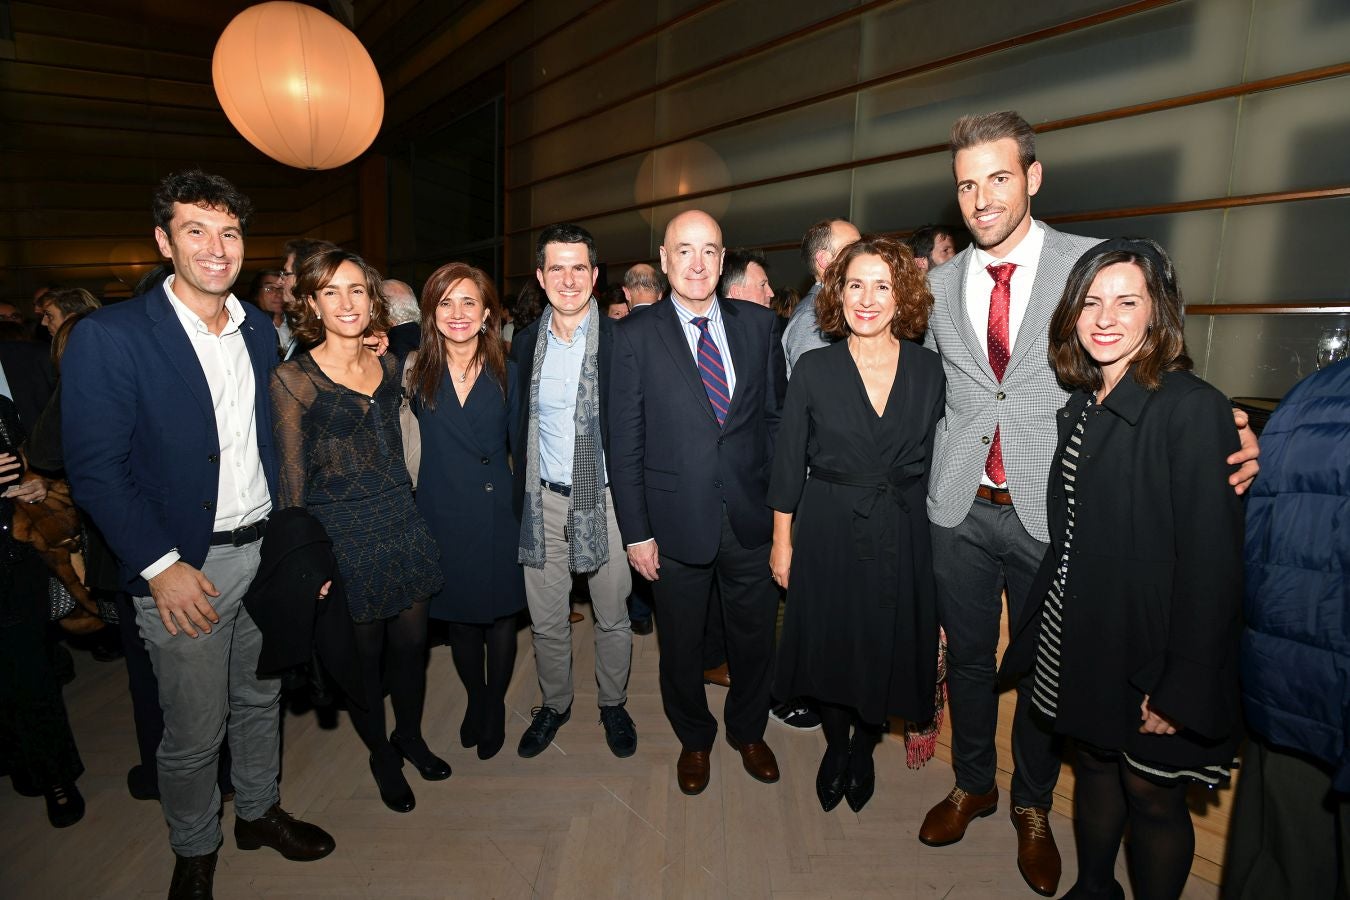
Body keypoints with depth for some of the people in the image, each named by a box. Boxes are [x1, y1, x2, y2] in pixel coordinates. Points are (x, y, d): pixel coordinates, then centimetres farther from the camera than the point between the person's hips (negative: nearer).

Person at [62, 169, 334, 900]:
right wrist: (162, 566, -16)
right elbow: (94, 470, -13)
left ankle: (258, 812, 43)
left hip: (265, 549, 5)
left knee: (259, 698, 20)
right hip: (183, 566, -5)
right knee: (193, 731, 9)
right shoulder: (108, 337, -12)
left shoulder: (260, 331, 5)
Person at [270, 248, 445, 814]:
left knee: (412, 642, 14)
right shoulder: (292, 378, -10)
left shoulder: (389, 367, 5)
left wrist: (408, 507, 12)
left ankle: (410, 735, 40)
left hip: (404, 524, 4)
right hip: (343, 536, -4)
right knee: (364, 655, 11)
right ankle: (381, 754, 36)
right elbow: (291, 481, -8)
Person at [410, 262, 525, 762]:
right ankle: (474, 700, 42)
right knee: (459, 618, 15)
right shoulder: (416, 374, 0)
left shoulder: (506, 374, -1)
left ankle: (495, 707, 36)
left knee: (500, 618, 11)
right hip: (442, 518, 1)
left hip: (498, 517, 0)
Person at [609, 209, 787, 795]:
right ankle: (694, 739, 44)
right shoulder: (635, 336, -6)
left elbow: (777, 417, 6)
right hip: (676, 522, -2)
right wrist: (636, 532, -7)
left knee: (754, 638, 18)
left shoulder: (757, 324, 2)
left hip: (751, 519, 2)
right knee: (681, 646, 17)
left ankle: (748, 732, 47)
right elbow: (624, 443, -6)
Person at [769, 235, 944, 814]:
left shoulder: (929, 370, -2)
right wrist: (781, 542, -2)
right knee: (829, 645, 12)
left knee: (886, 650, 13)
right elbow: (788, 463, -2)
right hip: (829, 532, -1)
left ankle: (864, 749, 41)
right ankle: (835, 745, 41)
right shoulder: (814, 369, -5)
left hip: (903, 536, 1)